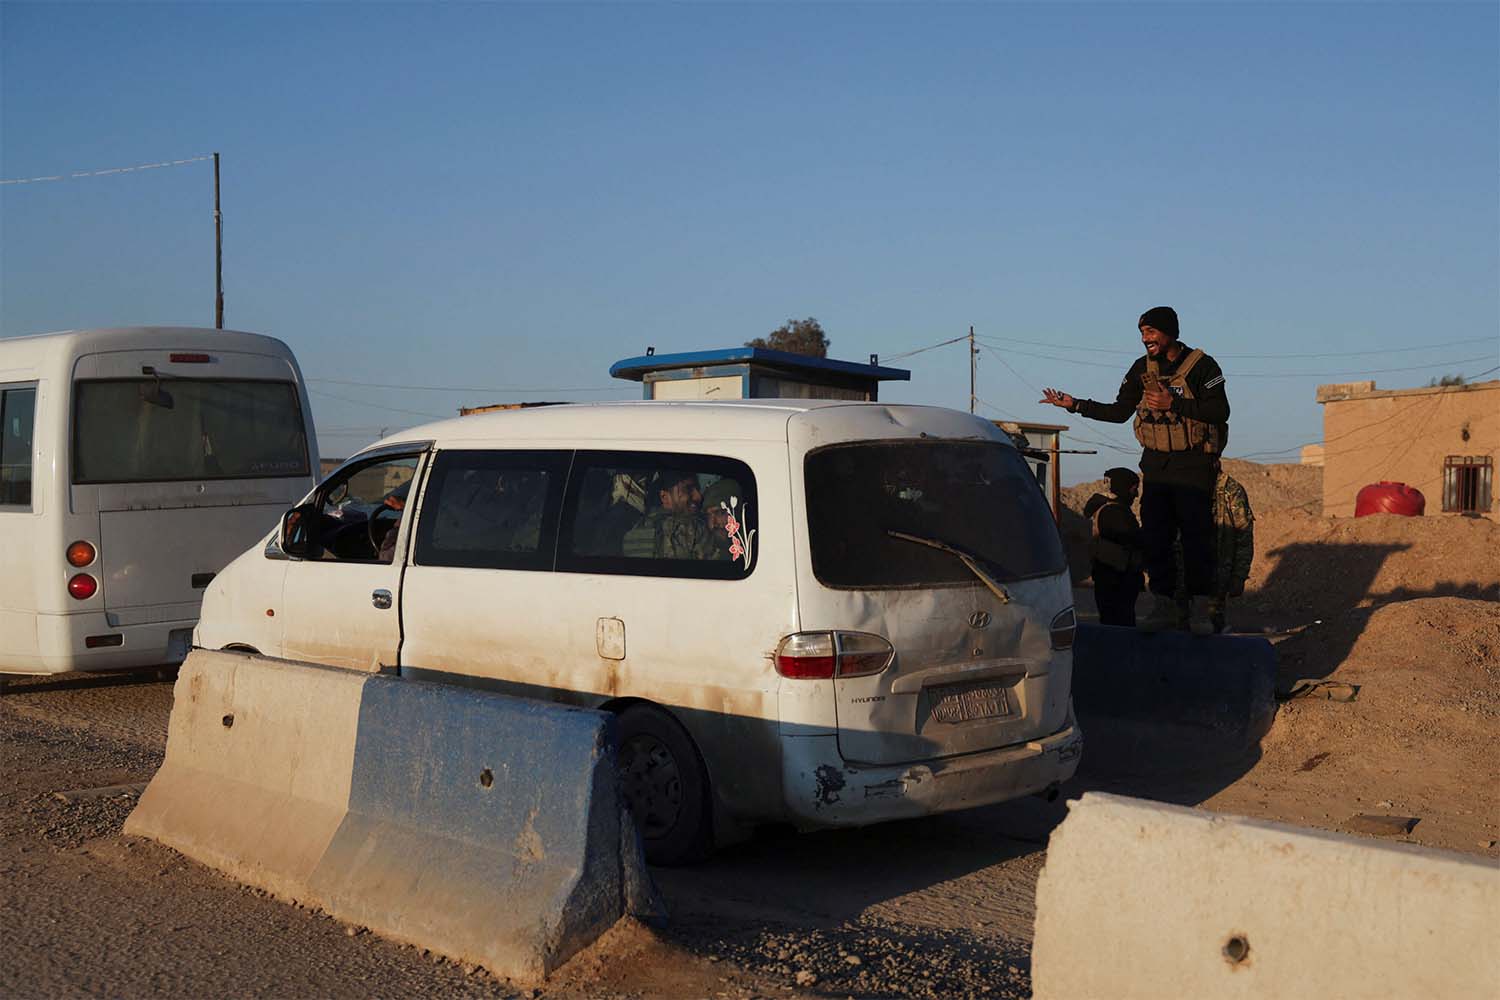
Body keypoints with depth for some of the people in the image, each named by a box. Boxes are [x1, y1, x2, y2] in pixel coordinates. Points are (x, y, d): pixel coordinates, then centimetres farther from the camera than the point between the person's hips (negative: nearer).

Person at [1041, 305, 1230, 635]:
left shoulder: (1201, 365, -7)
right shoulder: (1142, 369, 9)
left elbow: (1220, 411, -15)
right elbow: (1119, 412, 13)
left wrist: (1173, 403, -22)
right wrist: (1075, 404, 4)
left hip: (1192, 465, -5)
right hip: (1156, 464, 5)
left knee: (1196, 536, -6)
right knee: (1155, 536, 1)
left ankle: (1200, 609, 0)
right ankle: (1164, 605, 9)